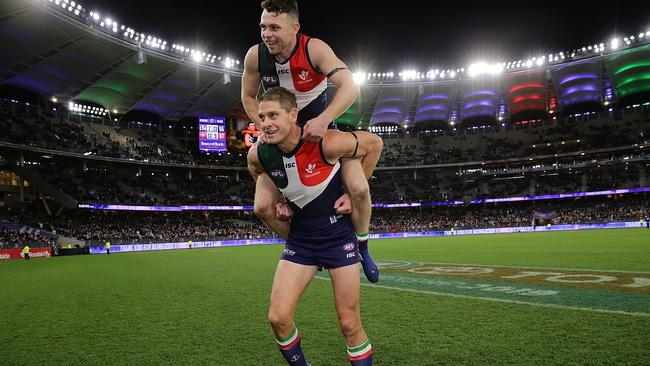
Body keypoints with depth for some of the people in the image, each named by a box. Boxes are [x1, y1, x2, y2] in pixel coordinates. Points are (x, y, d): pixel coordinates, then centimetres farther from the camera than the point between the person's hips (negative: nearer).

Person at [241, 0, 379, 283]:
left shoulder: (314, 49, -21)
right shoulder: (255, 55, -12)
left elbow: (350, 86, -30)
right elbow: (248, 96, 4)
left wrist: (323, 119, -43)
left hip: (321, 130, -2)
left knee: (358, 188, -24)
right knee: (263, 207, -9)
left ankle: (362, 247, 6)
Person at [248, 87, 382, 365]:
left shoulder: (327, 143, -25)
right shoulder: (258, 155, -12)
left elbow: (375, 143, -7)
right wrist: (280, 199, 0)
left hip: (339, 235, -3)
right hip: (300, 239, 4)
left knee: (349, 324, 1)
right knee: (278, 318, -3)